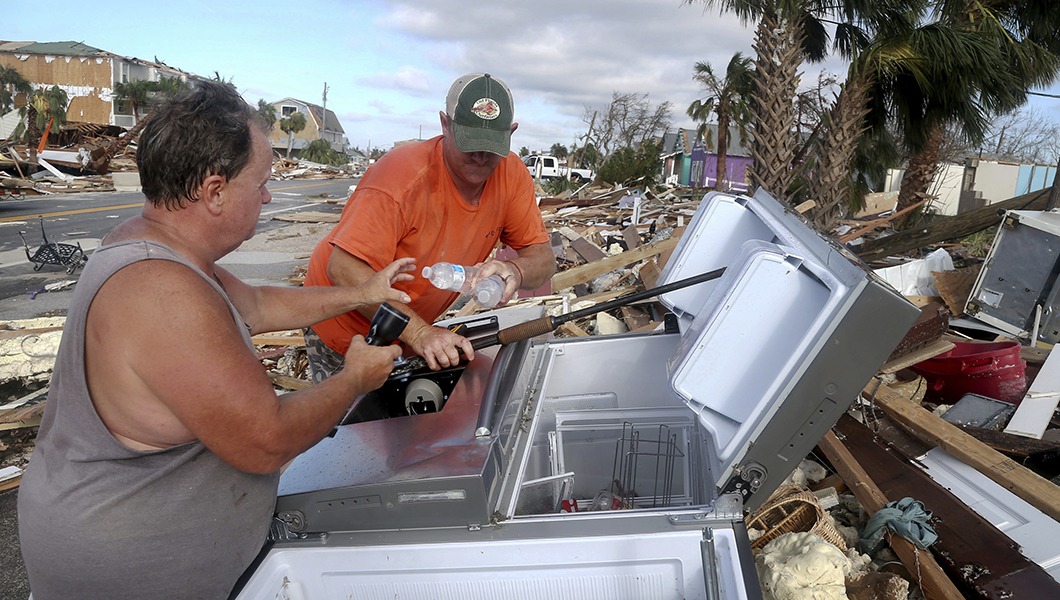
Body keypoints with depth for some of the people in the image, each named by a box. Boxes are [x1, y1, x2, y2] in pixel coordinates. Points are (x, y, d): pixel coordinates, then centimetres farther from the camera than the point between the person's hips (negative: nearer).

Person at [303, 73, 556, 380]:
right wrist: (418, 332, -42)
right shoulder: (403, 175, -30)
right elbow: (344, 268, -33)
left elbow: (543, 259, -11)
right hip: (344, 326, -5)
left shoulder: (512, 175, -13)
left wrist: (514, 270, -36)